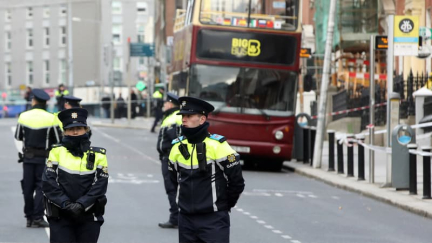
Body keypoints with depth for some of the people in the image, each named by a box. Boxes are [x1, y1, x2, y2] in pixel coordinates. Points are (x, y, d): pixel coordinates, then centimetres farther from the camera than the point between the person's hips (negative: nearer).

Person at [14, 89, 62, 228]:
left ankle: (29, 217, 14)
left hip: (28, 157, 2)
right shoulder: (50, 119, -10)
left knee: (28, 187, 9)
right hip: (44, 158, -2)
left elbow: (18, 137, 7)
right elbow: (58, 140, -5)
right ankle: (37, 217, -5)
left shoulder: (24, 116, -3)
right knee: (41, 186, 1)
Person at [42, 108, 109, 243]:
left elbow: (100, 186, -3)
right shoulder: (57, 152, 2)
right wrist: (66, 204, -15)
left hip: (89, 217, 1)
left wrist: (81, 205, -16)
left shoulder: (98, 155, 4)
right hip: (60, 217, -1)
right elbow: (48, 183, -5)